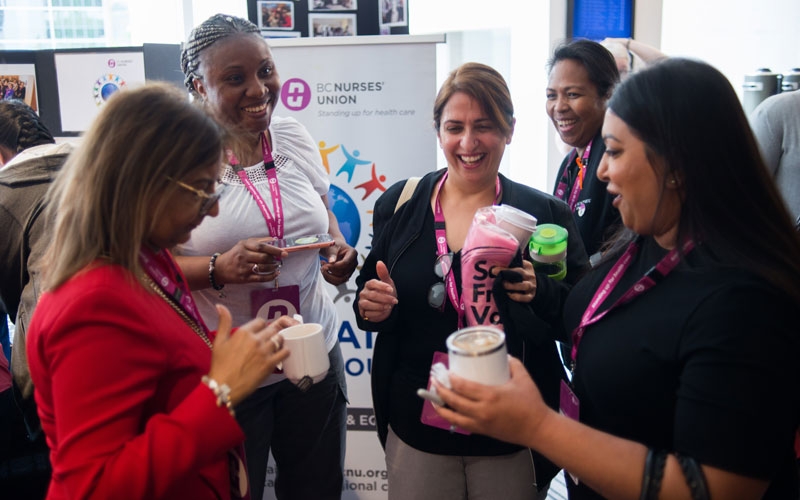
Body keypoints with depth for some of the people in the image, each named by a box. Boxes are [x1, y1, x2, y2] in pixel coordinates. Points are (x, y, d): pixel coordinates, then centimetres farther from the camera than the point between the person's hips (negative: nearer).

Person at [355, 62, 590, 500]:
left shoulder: (544, 214, -8)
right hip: (416, 427, 2)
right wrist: (372, 308, -15)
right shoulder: (399, 205, -3)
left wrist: (539, 294, -22)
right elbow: (369, 299, 7)